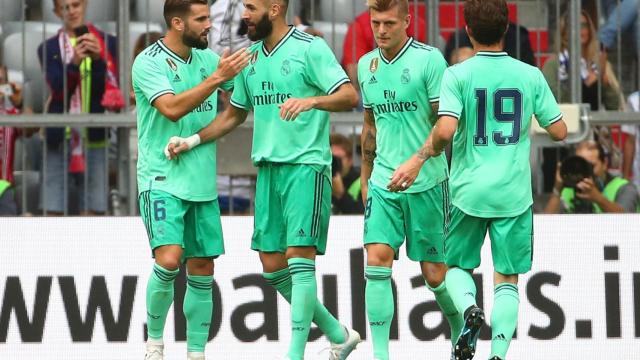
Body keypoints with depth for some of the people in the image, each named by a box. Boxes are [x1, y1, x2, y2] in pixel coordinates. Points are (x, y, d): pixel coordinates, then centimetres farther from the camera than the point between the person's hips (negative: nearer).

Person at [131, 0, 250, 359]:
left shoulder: (207, 59, 9)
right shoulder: (149, 62, -10)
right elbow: (172, 108, -23)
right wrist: (216, 78, -27)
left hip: (202, 183, 6)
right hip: (162, 179, -6)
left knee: (203, 270, 5)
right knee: (169, 259, -20)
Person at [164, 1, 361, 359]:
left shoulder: (310, 48, -7)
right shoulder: (251, 57, 14)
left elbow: (350, 96, -15)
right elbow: (235, 114, 25)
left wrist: (310, 101, -33)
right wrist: (193, 141, 14)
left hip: (306, 165, -8)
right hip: (268, 168, 8)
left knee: (299, 257, -12)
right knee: (272, 265, 6)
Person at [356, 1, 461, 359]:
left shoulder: (430, 59, -9)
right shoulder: (366, 65, 8)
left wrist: (416, 162, -27)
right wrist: (365, 178, 23)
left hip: (427, 182, -4)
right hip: (383, 182, 4)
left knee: (435, 273, 3)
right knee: (377, 259, -13)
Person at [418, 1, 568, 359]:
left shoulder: (458, 75, -8)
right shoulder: (531, 75, -1)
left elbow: (445, 130, -20)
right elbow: (559, 131, 4)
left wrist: (428, 151, 1)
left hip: (469, 191, -1)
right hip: (515, 194, 1)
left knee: (458, 266, 18)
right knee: (507, 279, 10)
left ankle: (469, 309, -12)